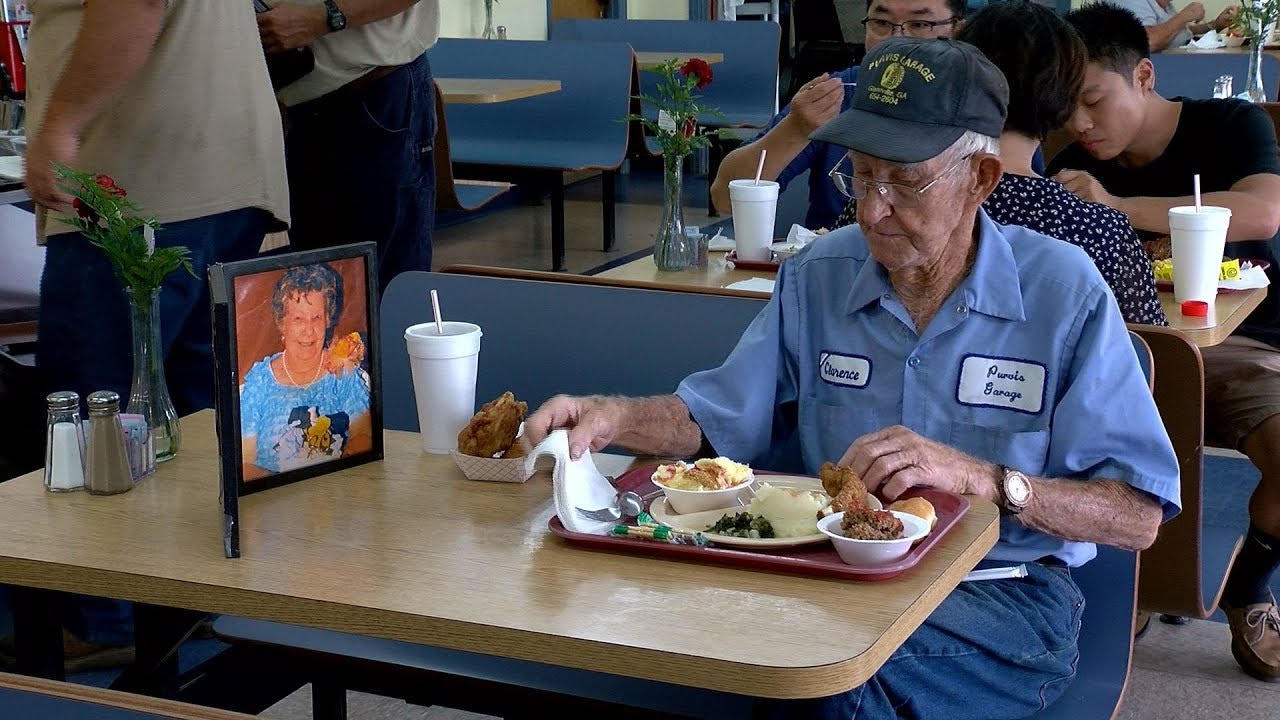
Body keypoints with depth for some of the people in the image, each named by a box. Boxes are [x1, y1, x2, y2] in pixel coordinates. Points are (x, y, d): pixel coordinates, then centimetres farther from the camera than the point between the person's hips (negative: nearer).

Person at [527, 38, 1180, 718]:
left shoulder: (1063, 291, -7)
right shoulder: (817, 277, 5)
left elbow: (1138, 516, -9)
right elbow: (714, 418, 16)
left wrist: (982, 478, -22)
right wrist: (612, 415, -4)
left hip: (1005, 594, -3)